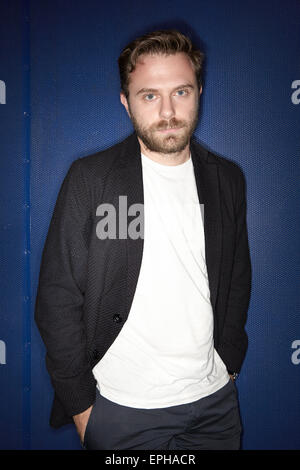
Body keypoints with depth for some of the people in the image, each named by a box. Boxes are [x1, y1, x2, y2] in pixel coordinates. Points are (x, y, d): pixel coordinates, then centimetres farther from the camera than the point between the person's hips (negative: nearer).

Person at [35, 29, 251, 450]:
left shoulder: (228, 179, 1)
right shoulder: (89, 178, -11)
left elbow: (237, 281, 9)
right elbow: (58, 300, -10)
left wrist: (229, 364, 8)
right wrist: (81, 406, -8)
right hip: (122, 408, -3)